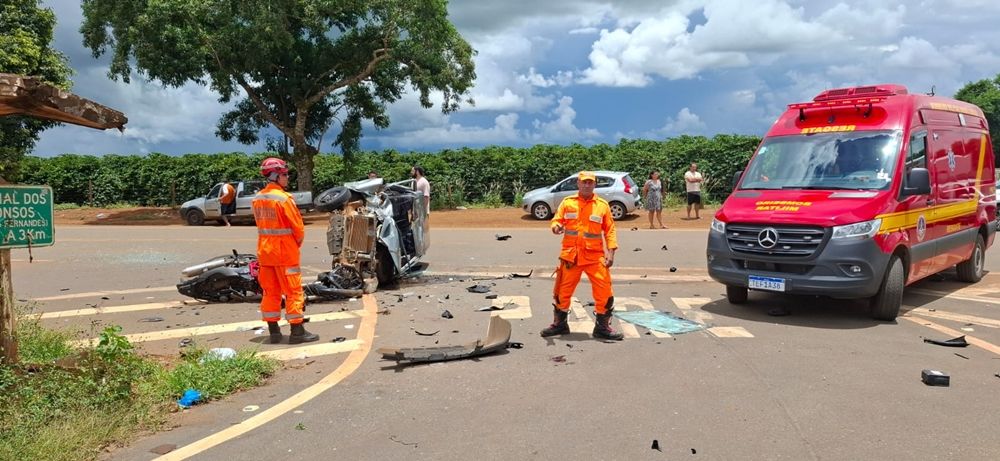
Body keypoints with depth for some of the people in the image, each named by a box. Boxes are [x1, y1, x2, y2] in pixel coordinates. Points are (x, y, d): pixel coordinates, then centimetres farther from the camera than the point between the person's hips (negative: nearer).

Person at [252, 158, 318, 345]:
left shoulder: (257, 199, 7)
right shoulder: (284, 198, -17)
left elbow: (261, 224, 12)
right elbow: (298, 227, -14)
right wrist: (298, 242, 5)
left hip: (265, 251, 7)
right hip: (285, 252, -7)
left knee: (270, 292, 12)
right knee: (294, 291, 0)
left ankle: (274, 332, 17)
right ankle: (297, 332, 3)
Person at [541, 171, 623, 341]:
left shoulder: (603, 205, 3)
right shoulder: (567, 202, 5)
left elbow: (610, 230, 3)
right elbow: (557, 220, 4)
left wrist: (611, 251, -7)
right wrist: (556, 226, -21)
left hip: (595, 256, 0)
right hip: (570, 255, 1)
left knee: (604, 291, -4)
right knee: (562, 290, 8)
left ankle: (602, 327, 13)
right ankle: (559, 324, 26)